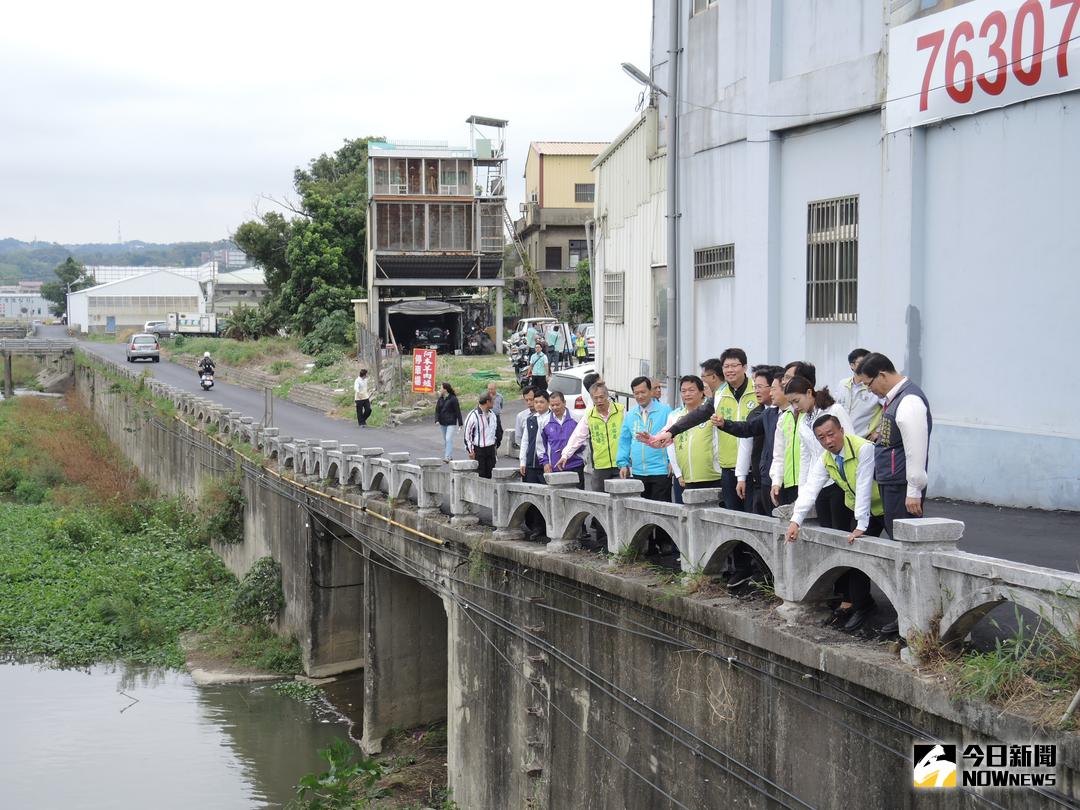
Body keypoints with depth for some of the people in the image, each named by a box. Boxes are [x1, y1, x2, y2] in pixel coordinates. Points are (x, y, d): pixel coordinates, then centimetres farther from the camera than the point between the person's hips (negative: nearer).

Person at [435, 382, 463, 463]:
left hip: (451, 423, -7)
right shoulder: (440, 399, 8)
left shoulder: (453, 399, -10)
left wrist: (460, 423, -7)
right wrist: (437, 420, -10)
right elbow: (437, 410, 7)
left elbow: (457, 411, -8)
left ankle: (447, 457, -22)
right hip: (442, 423, 7)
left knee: (449, 439, -17)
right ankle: (450, 456, 22)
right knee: (445, 440, 12)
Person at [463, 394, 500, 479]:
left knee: (490, 474, 7)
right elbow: (467, 433, -10)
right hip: (479, 450, -6)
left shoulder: (492, 414, 9)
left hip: (491, 448, 6)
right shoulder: (473, 415, -13)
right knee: (480, 475, -3)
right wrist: (470, 450, -10)